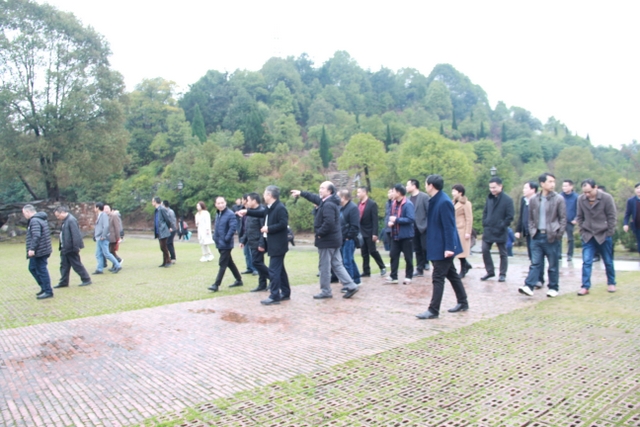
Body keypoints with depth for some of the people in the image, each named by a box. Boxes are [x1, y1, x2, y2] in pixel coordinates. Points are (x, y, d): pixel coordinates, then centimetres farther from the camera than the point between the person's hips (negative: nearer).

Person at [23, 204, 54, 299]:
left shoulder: (34, 221, -17)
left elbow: (36, 236, -28)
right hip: (42, 250, 11)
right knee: (32, 268, 20)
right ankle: (44, 287, 24)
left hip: (39, 251, -11)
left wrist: (32, 249, -27)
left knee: (41, 271, -4)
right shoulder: (41, 219, 16)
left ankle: (48, 292, 3)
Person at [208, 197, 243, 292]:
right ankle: (239, 280, 27)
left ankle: (216, 285, -1)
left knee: (222, 264, -5)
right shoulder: (218, 214, 11)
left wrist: (226, 239, -22)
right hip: (219, 243, 9)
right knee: (229, 263, 16)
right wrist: (215, 237, 12)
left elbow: (233, 227, -24)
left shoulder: (230, 214, -15)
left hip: (225, 244, -9)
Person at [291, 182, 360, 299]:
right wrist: (301, 193, 32)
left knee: (324, 267, 2)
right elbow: (315, 198, 29)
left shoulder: (328, 205, -20)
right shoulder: (327, 201, 12)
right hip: (334, 239, 10)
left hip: (327, 240, -10)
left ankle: (325, 291, 13)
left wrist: (319, 233, -18)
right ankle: (350, 286, 11)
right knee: (337, 265, 12)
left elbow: (329, 222, -31)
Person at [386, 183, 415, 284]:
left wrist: (396, 220, -22)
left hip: (406, 235, -7)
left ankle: (408, 276, 18)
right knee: (393, 255, 6)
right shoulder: (393, 204, 8)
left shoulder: (408, 204, -16)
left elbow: (411, 219, -23)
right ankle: (393, 276, 13)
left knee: (408, 257, 6)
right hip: (395, 235, 7)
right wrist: (389, 222, -4)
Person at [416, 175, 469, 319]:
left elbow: (449, 227, -23)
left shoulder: (444, 202, -21)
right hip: (439, 246, 10)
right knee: (452, 274, 18)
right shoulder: (435, 200, 8)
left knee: (438, 278, -4)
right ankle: (463, 302, 31)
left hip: (443, 247, -10)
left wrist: (449, 247, -24)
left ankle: (433, 310, 2)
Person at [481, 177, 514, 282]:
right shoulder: (489, 198, 7)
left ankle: (503, 274, 17)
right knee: (485, 250, 3)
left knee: (503, 253, 7)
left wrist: (502, 226, -12)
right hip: (488, 230, 5)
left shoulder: (507, 200, -10)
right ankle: (490, 272, 17)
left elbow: (510, 216, -10)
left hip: (500, 232, -5)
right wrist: (484, 223, 5)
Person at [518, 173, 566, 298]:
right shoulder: (534, 200, 6)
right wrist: (532, 231, 3)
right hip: (537, 236, 2)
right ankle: (529, 286, -5)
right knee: (535, 263, 0)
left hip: (551, 237, -2)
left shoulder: (559, 199, -2)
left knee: (553, 264, 7)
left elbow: (563, 218, -1)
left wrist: (558, 234, -6)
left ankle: (553, 288, 17)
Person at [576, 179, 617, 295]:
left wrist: (609, 233, -7)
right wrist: (582, 231, 1)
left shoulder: (606, 197, -11)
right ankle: (585, 286, -1)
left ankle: (611, 283, 29)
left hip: (604, 235, -1)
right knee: (586, 262, -4)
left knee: (608, 262, 11)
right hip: (588, 236, 2)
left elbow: (612, 216, -5)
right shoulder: (581, 199, -3)